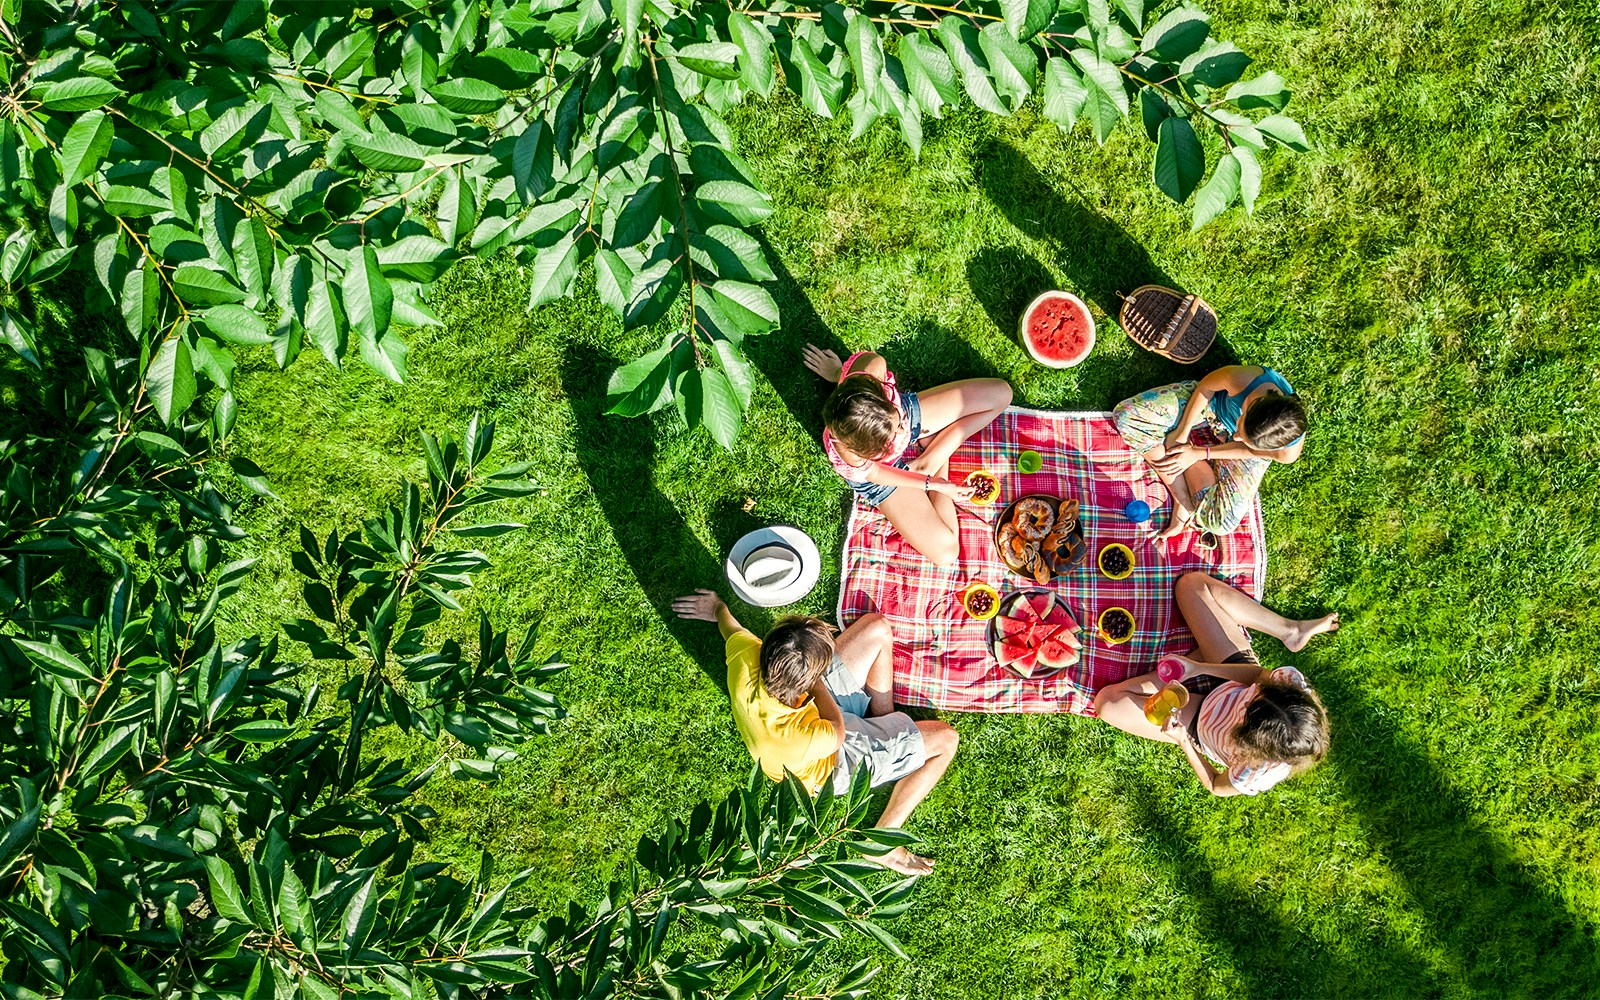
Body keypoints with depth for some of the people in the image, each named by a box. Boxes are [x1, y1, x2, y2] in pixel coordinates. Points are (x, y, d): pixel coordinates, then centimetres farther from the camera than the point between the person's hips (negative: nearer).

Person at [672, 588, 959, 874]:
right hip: (836, 764, -6)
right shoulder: (806, 740, -49)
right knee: (946, 739, -5)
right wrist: (816, 683, -14)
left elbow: (729, 624, -9)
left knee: (878, 627, 5)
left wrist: (717, 608, 13)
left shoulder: (745, 657, -36)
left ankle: (885, 721, 28)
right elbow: (837, 729, -23)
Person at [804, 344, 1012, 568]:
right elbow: (875, 474, -20)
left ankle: (931, 458, 8)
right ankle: (937, 470, 15)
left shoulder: (870, 368, -43)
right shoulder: (849, 456, -44)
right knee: (945, 552, -10)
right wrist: (933, 484, -13)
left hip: (908, 411, 3)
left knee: (1000, 392, -3)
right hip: (882, 470, -3)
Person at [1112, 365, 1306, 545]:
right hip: (1210, 404, 2)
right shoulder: (1241, 379, -43)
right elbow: (1205, 386, -19)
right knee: (1128, 415, -19)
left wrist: (1199, 454, -17)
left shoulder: (1288, 452, -39)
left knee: (1221, 521, -24)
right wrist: (1182, 432, -16)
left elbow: (1248, 449, -17)